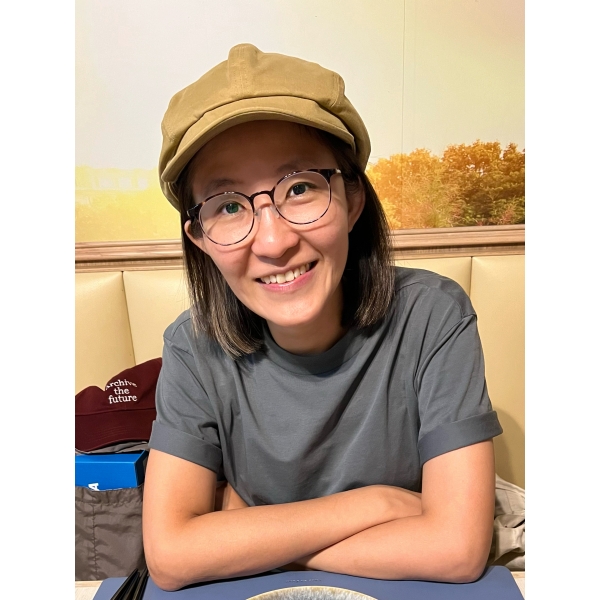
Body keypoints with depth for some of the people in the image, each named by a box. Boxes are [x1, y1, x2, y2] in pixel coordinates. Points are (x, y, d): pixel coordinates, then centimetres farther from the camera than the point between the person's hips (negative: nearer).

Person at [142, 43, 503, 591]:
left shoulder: (433, 316, -22)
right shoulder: (196, 348, -17)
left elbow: (457, 547, -24)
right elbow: (168, 555, -21)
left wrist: (244, 532, -20)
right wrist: (375, 502, -23)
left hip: (407, 590, 0)